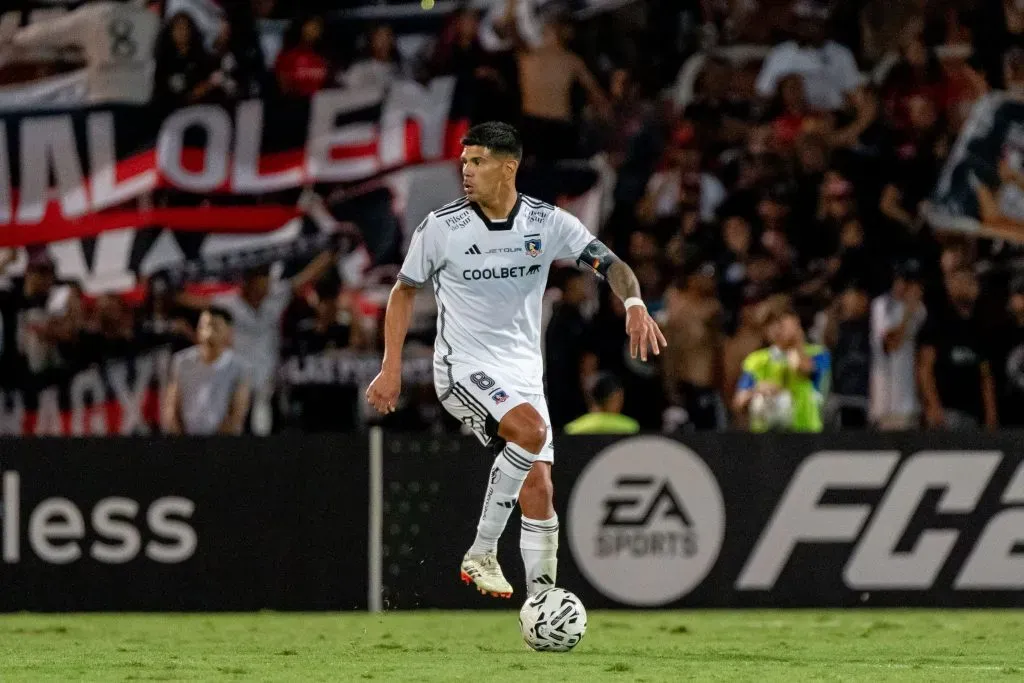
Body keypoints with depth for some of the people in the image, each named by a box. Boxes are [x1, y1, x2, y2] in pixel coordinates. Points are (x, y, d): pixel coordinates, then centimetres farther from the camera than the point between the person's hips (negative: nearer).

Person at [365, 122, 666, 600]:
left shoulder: (546, 222, -3)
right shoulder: (441, 227, -7)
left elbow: (610, 264, -7)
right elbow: (405, 290, 7)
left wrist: (634, 304, -29)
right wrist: (391, 368, 2)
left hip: (523, 373, 4)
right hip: (463, 368, -4)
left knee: (538, 492, -3)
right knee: (532, 431, -30)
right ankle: (482, 554, -19)